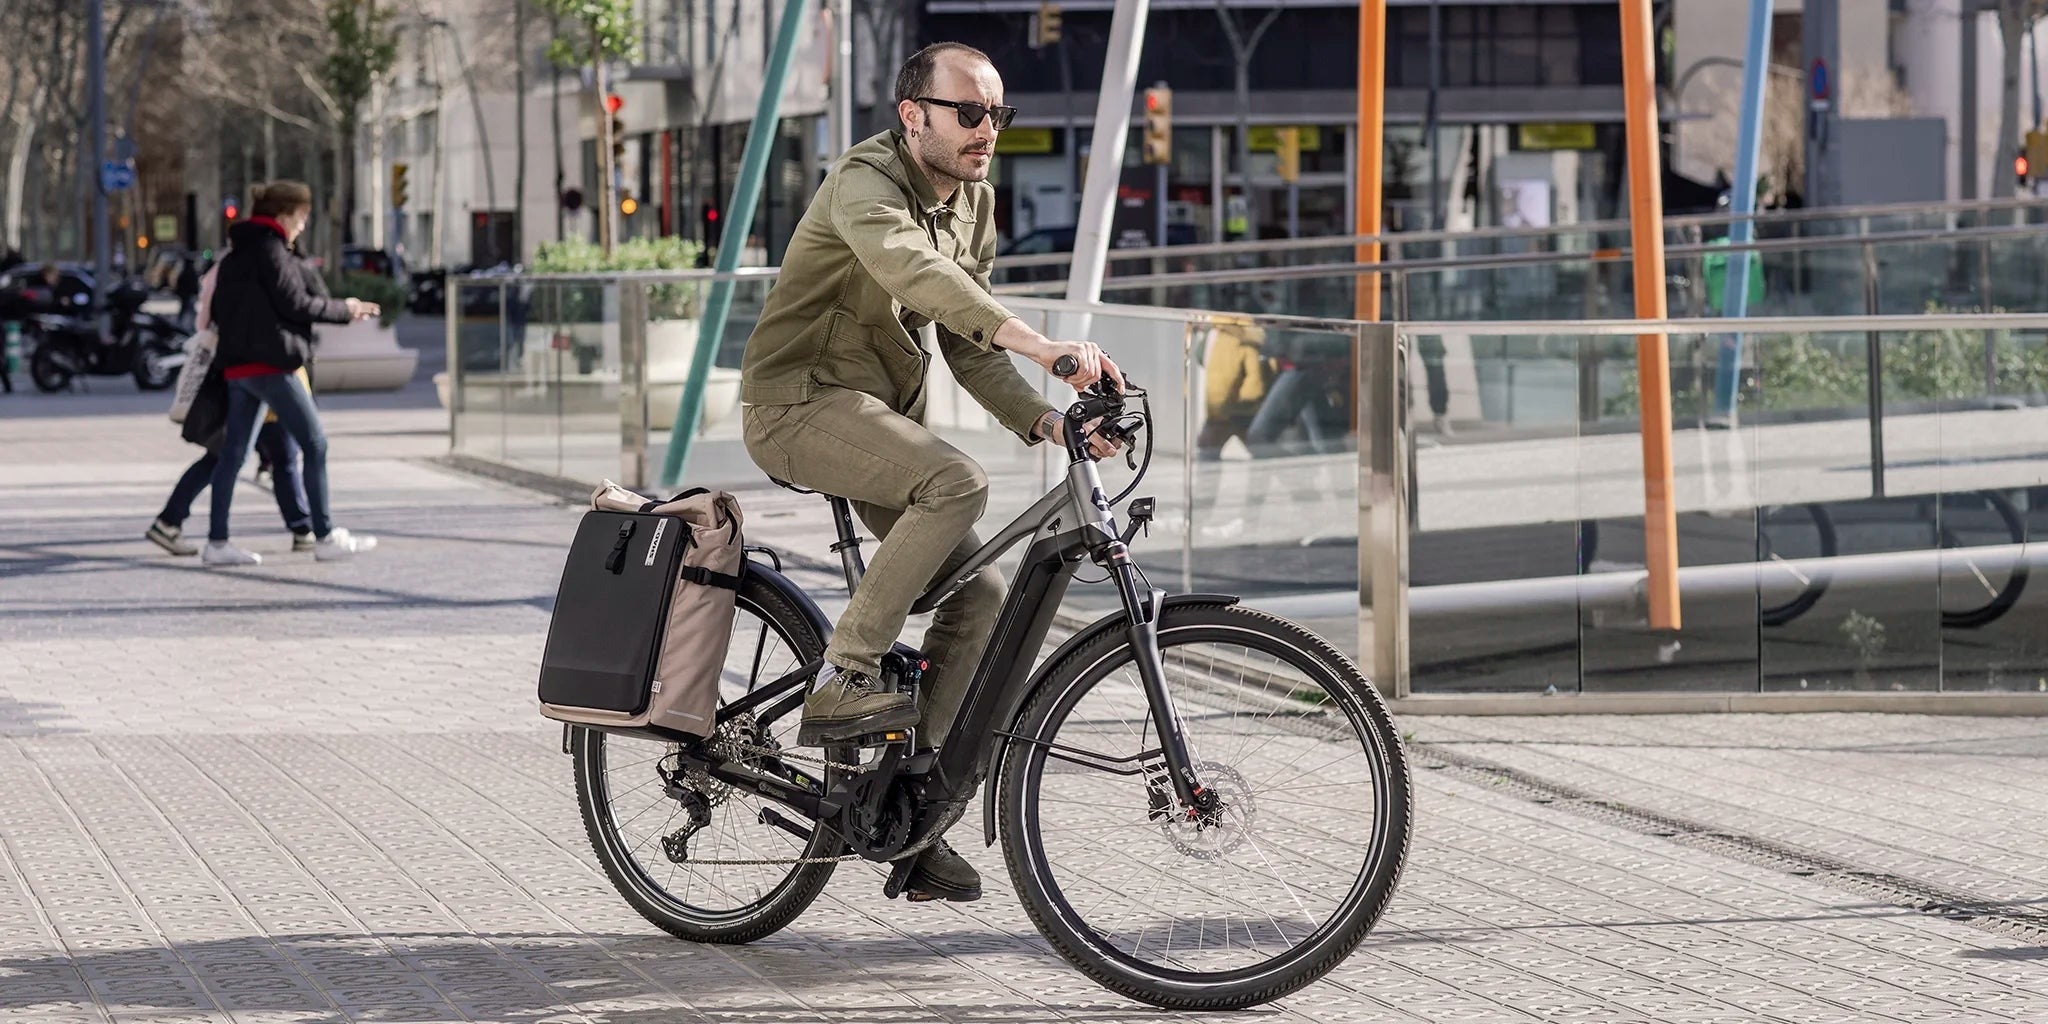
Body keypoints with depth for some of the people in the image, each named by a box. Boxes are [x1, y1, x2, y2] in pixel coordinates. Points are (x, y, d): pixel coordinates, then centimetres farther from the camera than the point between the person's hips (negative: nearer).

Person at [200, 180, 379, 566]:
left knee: (233, 452, 8)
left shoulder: (236, 254, 17)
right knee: (314, 444, -2)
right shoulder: (269, 249, -10)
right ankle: (326, 537, -2)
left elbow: (220, 309, 19)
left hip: (237, 366, 9)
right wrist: (344, 310, -3)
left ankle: (216, 542, 6)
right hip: (270, 363, -9)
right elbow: (295, 303, -14)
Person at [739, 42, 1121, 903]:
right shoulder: (867, 183, -19)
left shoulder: (976, 202, 9)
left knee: (980, 594, -4)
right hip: (799, 403, -9)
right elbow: (913, 269, -40)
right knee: (957, 481, -32)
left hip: (882, 412, 9)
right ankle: (840, 685, -25)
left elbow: (966, 341, 11)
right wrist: (1037, 344, -52)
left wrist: (1043, 418, -8)